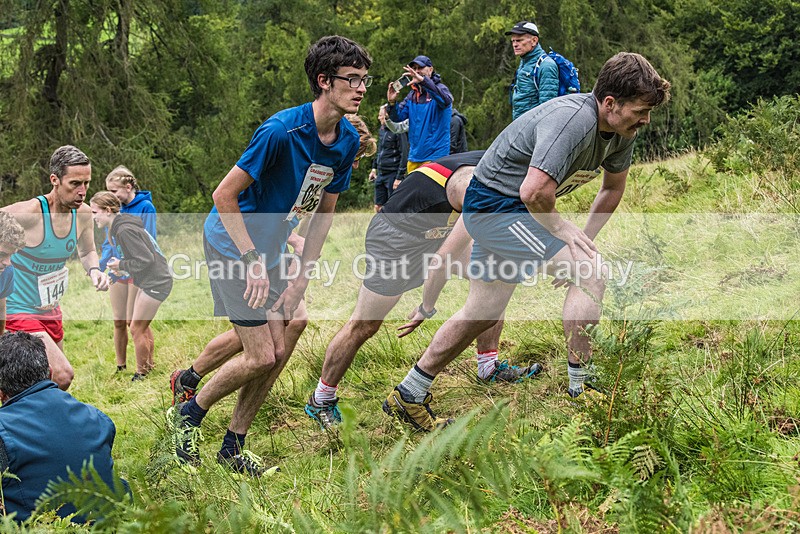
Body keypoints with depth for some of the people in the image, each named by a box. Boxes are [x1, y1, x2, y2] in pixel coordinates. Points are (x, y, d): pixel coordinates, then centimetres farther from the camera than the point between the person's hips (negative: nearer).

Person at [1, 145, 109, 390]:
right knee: (62, 375, -23)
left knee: (52, 380, 17)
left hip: (51, 312, 8)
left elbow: (87, 252, 16)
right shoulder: (28, 213, -25)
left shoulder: (83, 214, -2)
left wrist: (94, 270, -4)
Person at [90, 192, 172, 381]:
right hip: (150, 282, 10)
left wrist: (121, 265, -13)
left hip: (155, 283, -10)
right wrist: (122, 269, 5)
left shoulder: (124, 230, -22)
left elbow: (146, 260, -25)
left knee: (137, 329, -2)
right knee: (142, 325, 20)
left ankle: (141, 373, 11)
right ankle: (149, 365, 34)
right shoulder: (117, 228, 10)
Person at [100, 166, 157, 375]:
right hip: (117, 272, 6)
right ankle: (120, 367, 18)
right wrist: (100, 270, 4)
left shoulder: (145, 207, -8)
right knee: (119, 322, 8)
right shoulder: (116, 208, 9)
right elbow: (108, 243, 14)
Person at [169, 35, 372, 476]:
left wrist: (301, 280, 2)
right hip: (231, 242, -7)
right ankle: (190, 413, 15)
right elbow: (224, 196, -21)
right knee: (263, 357, -10)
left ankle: (232, 448, 24)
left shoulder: (347, 140, -3)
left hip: (268, 248, 7)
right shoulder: (281, 131, -26)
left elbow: (323, 212, 6)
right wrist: (253, 261, -22)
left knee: (275, 349, 6)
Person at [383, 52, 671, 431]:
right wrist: (561, 229, -20)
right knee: (590, 272, -17)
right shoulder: (574, 118, -29)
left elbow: (613, 187, 17)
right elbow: (534, 191, -37)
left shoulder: (621, 129, 0)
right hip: (496, 204, -10)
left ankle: (407, 396, 25)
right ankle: (580, 391, -8)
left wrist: (584, 239, 9)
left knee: (484, 314, 15)